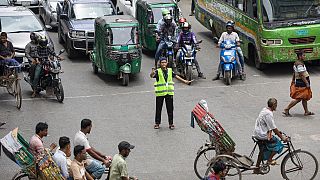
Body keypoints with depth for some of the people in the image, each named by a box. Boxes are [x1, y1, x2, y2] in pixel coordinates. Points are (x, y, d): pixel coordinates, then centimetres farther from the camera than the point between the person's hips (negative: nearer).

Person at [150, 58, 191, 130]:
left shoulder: (170, 71, 9)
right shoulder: (158, 71, -5)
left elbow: (176, 76, 17)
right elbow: (151, 76, -22)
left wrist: (185, 81, 18)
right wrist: (152, 73, -45)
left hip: (169, 93, 3)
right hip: (160, 93, -3)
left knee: (170, 109, 4)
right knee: (158, 109, 4)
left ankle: (171, 123, 11)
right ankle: (157, 123, 15)